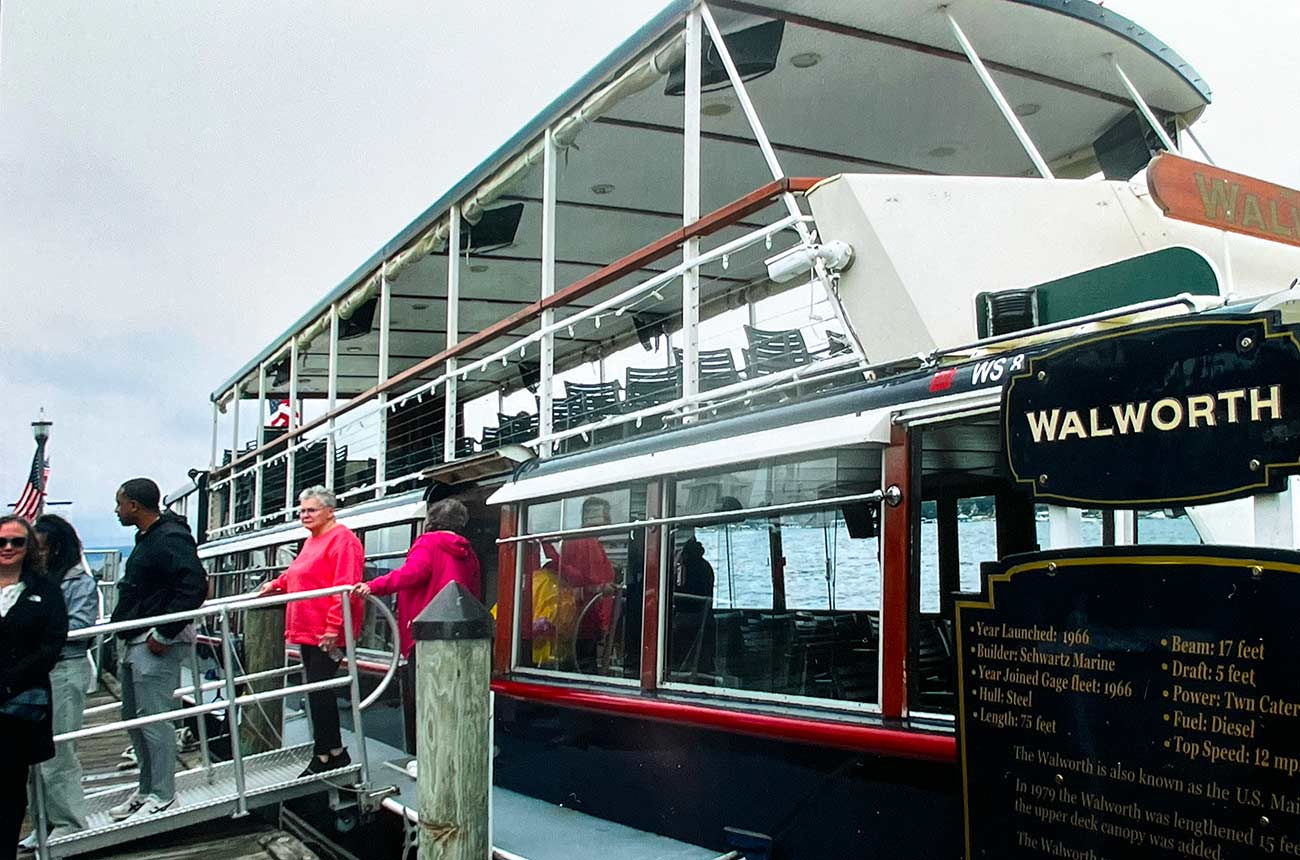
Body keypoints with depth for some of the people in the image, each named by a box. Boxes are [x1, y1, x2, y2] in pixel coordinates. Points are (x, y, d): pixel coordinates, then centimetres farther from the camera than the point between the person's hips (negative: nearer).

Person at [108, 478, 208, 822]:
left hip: (156, 644, -11)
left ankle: (162, 796, 3)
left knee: (154, 719, -6)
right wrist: (124, 629, 16)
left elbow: (195, 587, -26)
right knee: (133, 717, 17)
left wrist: (163, 634, -23)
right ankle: (146, 789, 28)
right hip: (135, 643, 11)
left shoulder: (171, 539, -17)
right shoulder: (147, 538, 16)